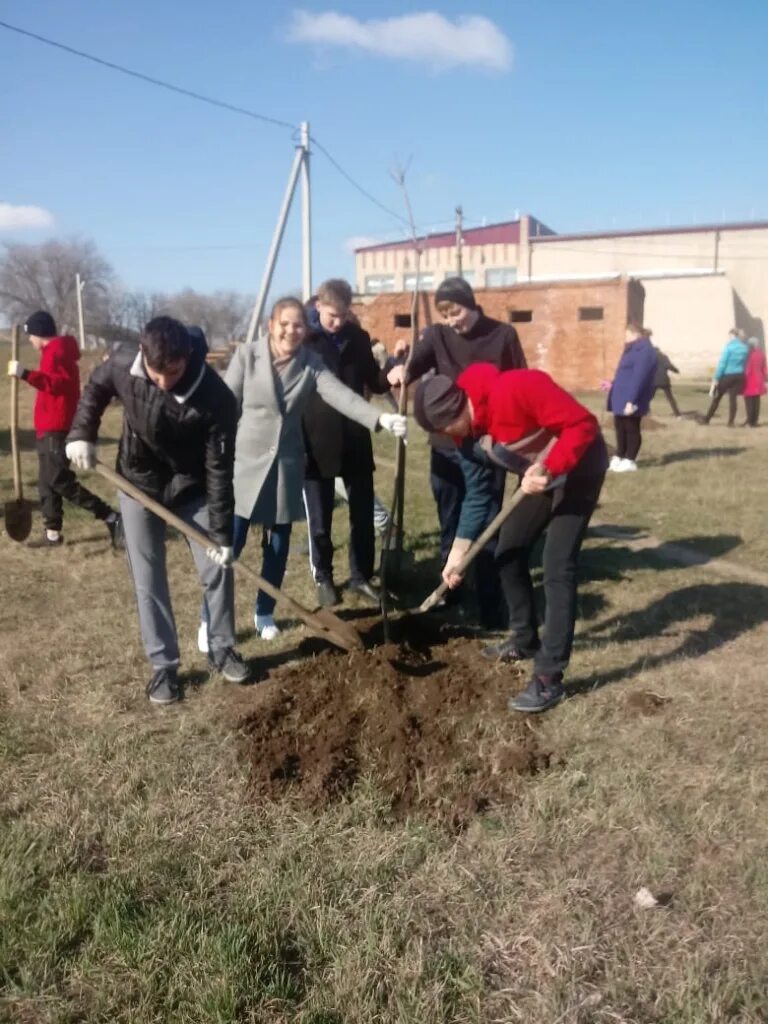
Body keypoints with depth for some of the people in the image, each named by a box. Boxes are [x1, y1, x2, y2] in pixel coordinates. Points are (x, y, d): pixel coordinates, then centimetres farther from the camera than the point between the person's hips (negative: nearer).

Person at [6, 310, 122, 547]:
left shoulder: (55, 352, -13)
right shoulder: (61, 351, 20)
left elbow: (61, 383, -29)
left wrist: (26, 374, -37)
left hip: (55, 428, -11)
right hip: (52, 428, 11)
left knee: (60, 480, -15)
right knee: (47, 481, 14)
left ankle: (112, 518, -18)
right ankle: (53, 533, 20)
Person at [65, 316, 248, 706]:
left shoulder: (215, 398, -29)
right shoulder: (123, 366, -22)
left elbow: (219, 470, -24)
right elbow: (95, 388, 4)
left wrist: (221, 532, -22)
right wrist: (81, 433, -9)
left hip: (193, 487, -1)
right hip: (139, 484, 2)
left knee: (217, 567, 3)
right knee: (148, 580, 3)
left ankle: (221, 649, 24)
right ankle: (163, 665, 15)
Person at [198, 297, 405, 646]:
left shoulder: (311, 363, -2)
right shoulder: (246, 355, -7)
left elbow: (340, 394, -16)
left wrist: (380, 418, -33)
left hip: (287, 466, 3)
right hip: (245, 462, -3)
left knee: (278, 547, 10)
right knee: (229, 543, -2)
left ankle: (264, 614, 29)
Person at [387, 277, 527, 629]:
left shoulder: (503, 335, -3)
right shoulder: (436, 335, 3)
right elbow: (415, 362, -15)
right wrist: (401, 370, -39)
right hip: (445, 445, 3)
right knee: (449, 526, 15)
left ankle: (492, 610, 8)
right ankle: (448, 596, 31)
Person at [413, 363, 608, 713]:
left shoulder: (515, 389, -31)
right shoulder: (466, 433, -5)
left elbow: (583, 424, -29)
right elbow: (476, 495, 3)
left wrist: (547, 469, -38)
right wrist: (457, 553, 2)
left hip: (578, 468, -8)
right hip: (539, 475, 8)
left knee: (557, 568, -13)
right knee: (508, 552, 11)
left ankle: (549, 678, -8)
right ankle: (525, 640, 31)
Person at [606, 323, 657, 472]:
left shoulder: (644, 351, -17)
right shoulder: (634, 349, 16)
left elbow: (639, 378, -24)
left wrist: (631, 400, -27)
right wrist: (613, 384, 33)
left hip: (630, 400, -10)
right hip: (622, 398, 10)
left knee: (631, 429, -1)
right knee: (620, 427, 14)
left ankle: (630, 461, 8)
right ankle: (619, 458, 24)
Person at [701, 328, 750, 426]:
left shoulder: (729, 347, -12)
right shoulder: (745, 347, 4)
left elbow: (722, 363, -13)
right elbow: (745, 363, 7)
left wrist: (717, 378, -10)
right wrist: (742, 375, 12)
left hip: (727, 376, -4)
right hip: (739, 376, 4)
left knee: (716, 398, 6)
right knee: (733, 398, 7)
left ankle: (706, 420, 13)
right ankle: (731, 422, 5)